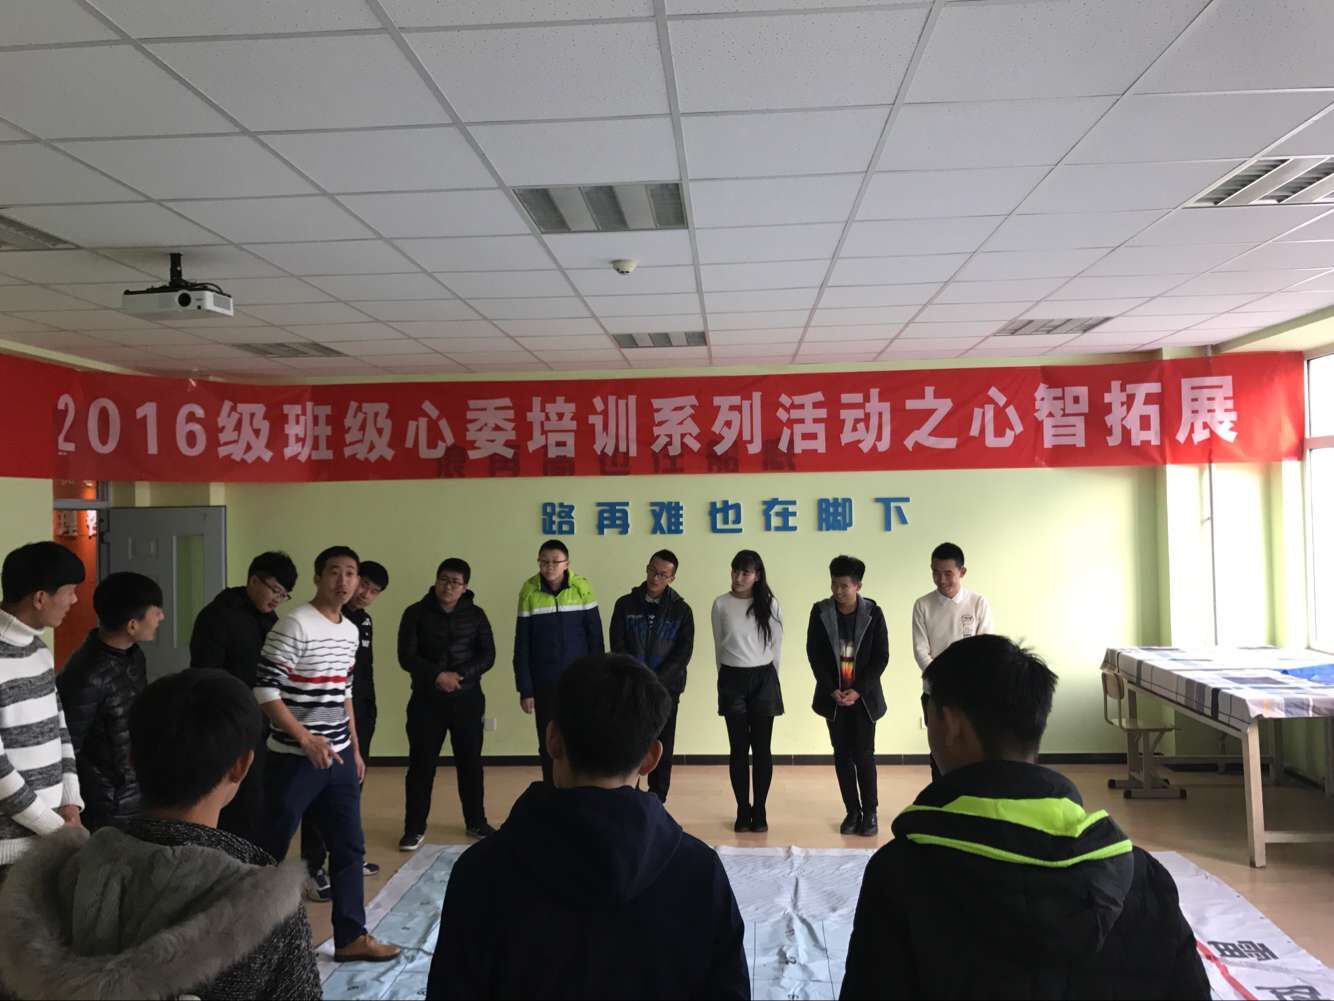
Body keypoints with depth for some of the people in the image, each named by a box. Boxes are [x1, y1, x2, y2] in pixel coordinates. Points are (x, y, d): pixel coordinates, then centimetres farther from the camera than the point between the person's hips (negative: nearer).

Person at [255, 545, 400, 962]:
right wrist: (305, 738, -23)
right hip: (295, 757, -8)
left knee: (349, 846, 12)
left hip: (339, 755, 8)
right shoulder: (294, 625, -15)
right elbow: (264, 689, -18)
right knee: (269, 850, 5)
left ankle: (351, 937, 22)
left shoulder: (351, 631, 9)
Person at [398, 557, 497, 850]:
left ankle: (476, 822, 24)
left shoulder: (475, 615, 3)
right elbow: (406, 657, -8)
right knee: (421, 764, 1)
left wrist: (460, 675, -17)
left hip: (467, 700, 2)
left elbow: (487, 655, -2)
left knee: (470, 762, 10)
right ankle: (414, 828, 14)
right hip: (427, 701, -2)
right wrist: (437, 676, -20)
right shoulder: (416, 613, -2)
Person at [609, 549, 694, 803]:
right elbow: (618, 647, -2)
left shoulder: (681, 610, 0)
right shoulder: (625, 605, 2)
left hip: (666, 689, 0)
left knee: (662, 748, 6)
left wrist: (657, 681, -15)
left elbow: (683, 653, -5)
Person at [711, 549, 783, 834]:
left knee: (762, 748, 3)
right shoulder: (721, 604, -3)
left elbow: (777, 646, 6)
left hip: (764, 679, 0)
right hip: (732, 680, 0)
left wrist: (768, 677, 8)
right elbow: (719, 646, 7)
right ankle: (743, 810, 13)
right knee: (738, 749, 4)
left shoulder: (770, 605, -3)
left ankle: (760, 811, 13)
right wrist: (727, 677, 11)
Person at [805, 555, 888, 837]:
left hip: (864, 696, -2)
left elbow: (881, 656, -6)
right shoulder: (820, 612, -3)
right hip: (834, 695, 2)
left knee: (864, 755, -2)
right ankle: (852, 811, 18)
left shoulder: (873, 613, -6)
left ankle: (870, 812, 12)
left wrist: (858, 690, -14)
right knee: (842, 755, 7)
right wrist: (832, 690, -11)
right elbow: (814, 654, -2)